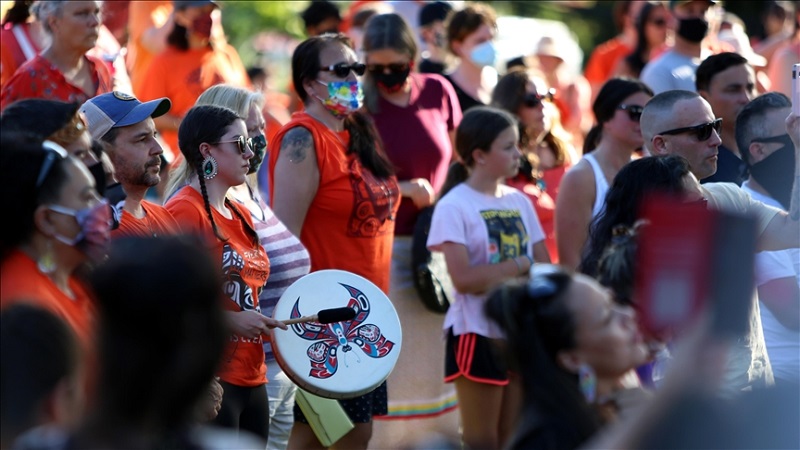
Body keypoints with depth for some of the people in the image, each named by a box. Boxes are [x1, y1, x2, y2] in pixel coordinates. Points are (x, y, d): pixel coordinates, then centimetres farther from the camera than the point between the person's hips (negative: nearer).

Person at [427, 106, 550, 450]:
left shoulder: (520, 202, 9)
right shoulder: (454, 206, -9)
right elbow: (464, 278, -18)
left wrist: (498, 278, -13)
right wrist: (522, 266, -11)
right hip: (479, 334, -6)